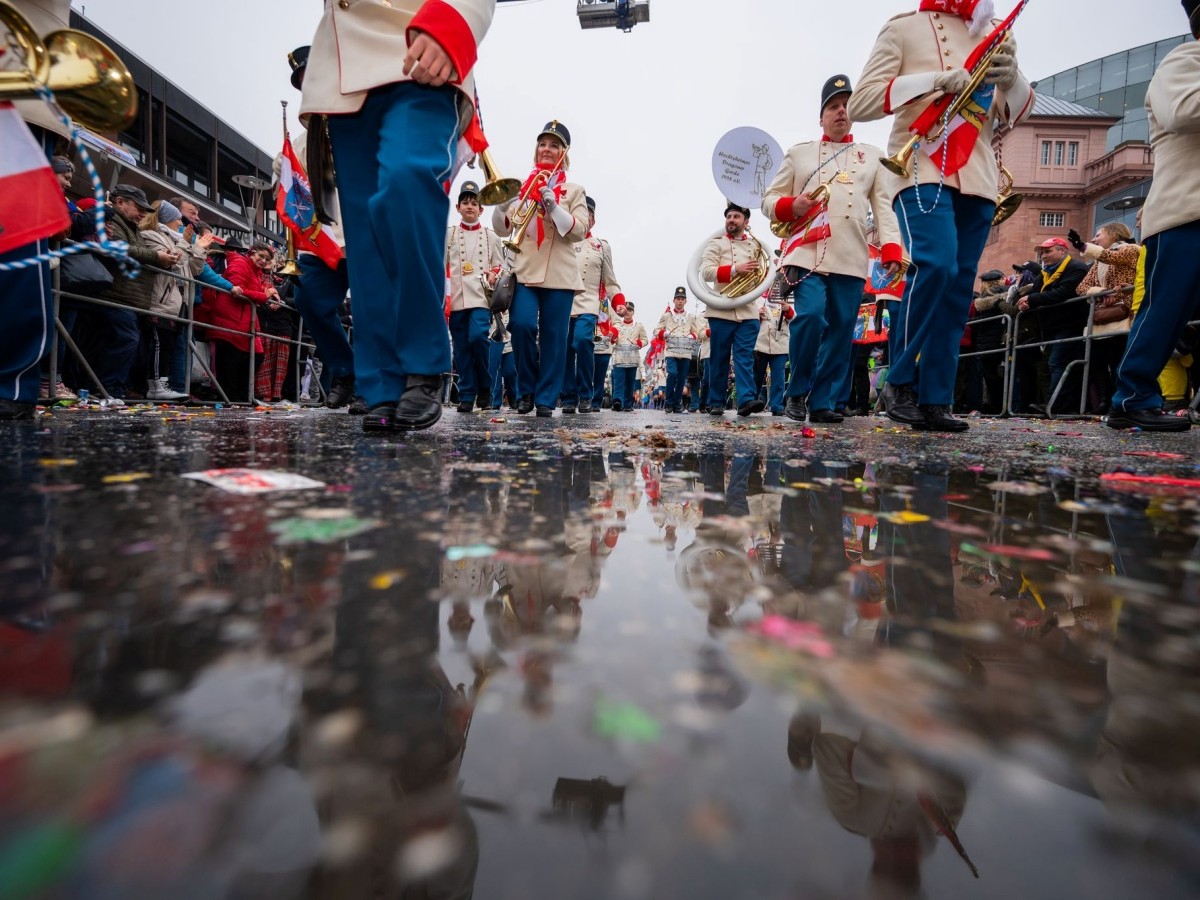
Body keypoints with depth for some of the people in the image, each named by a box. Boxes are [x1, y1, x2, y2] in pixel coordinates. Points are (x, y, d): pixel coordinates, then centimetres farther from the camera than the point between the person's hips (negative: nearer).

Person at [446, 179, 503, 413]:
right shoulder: (448, 234, 14)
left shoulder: (490, 236, 15)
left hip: (482, 296, -1)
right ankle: (466, 396, 6)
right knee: (461, 348, -1)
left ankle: (484, 388, -2)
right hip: (456, 298, 1)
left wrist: (493, 276, -7)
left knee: (478, 336, -21)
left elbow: (499, 266, 16)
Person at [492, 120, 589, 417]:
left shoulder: (574, 191, 13)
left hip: (559, 275, 0)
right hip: (525, 271, 1)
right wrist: (502, 205, -11)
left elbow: (579, 231, -1)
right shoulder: (522, 186, 16)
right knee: (522, 325, -18)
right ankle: (527, 390, 2)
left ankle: (546, 399, 5)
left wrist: (553, 206, -14)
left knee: (553, 337, -3)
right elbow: (502, 229, 10)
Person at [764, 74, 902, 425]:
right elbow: (769, 200, 12)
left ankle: (823, 402, 7)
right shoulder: (799, 153, 17)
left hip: (851, 260, 3)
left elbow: (885, 208, 12)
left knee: (841, 331, -1)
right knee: (811, 316, -21)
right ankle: (797, 391, -2)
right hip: (807, 253, -2)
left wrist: (891, 251, -2)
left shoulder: (872, 157, 20)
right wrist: (792, 206, -11)